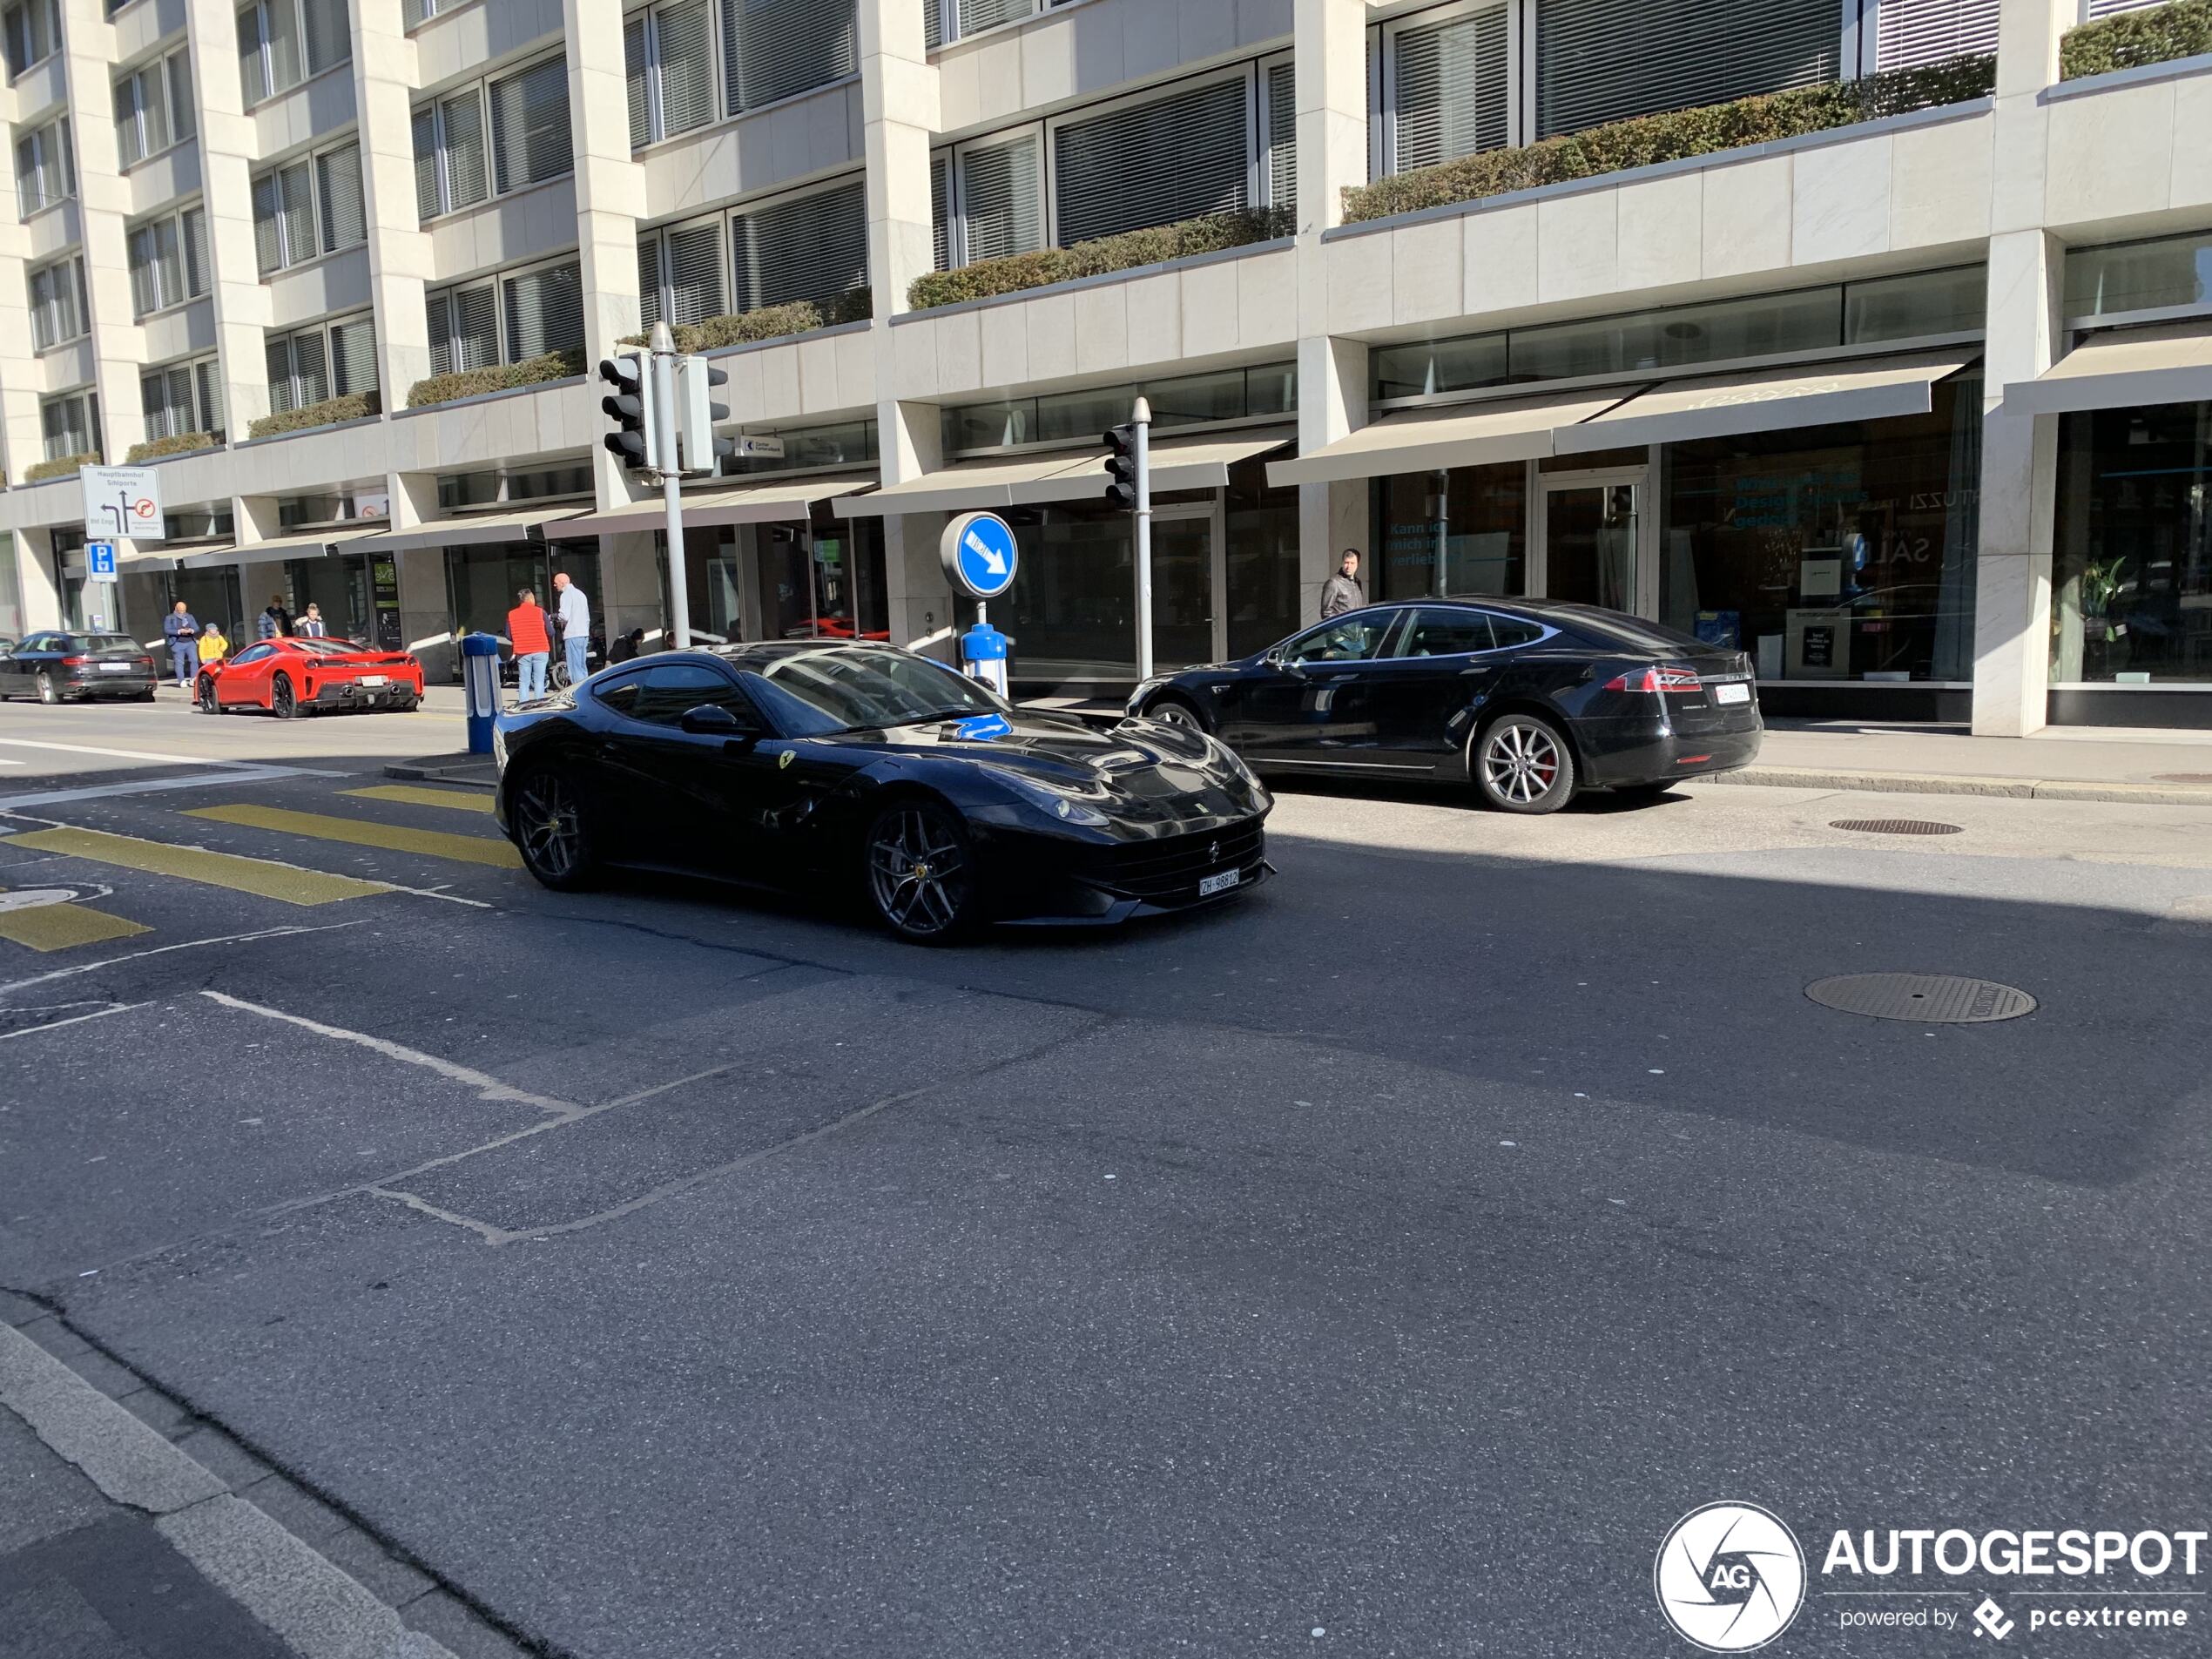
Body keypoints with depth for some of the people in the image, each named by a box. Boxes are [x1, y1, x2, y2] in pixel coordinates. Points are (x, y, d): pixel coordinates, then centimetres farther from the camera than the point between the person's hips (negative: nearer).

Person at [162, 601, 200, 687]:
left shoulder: (190, 617, 16)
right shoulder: (169, 618, 6)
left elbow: (197, 628, 11)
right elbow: (166, 630, -4)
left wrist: (191, 630, -12)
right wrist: (179, 631, -17)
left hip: (190, 642, 2)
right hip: (177, 643, -2)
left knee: (194, 660, -13)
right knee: (179, 663, -4)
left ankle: (194, 679, -11)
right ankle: (182, 681, -4)